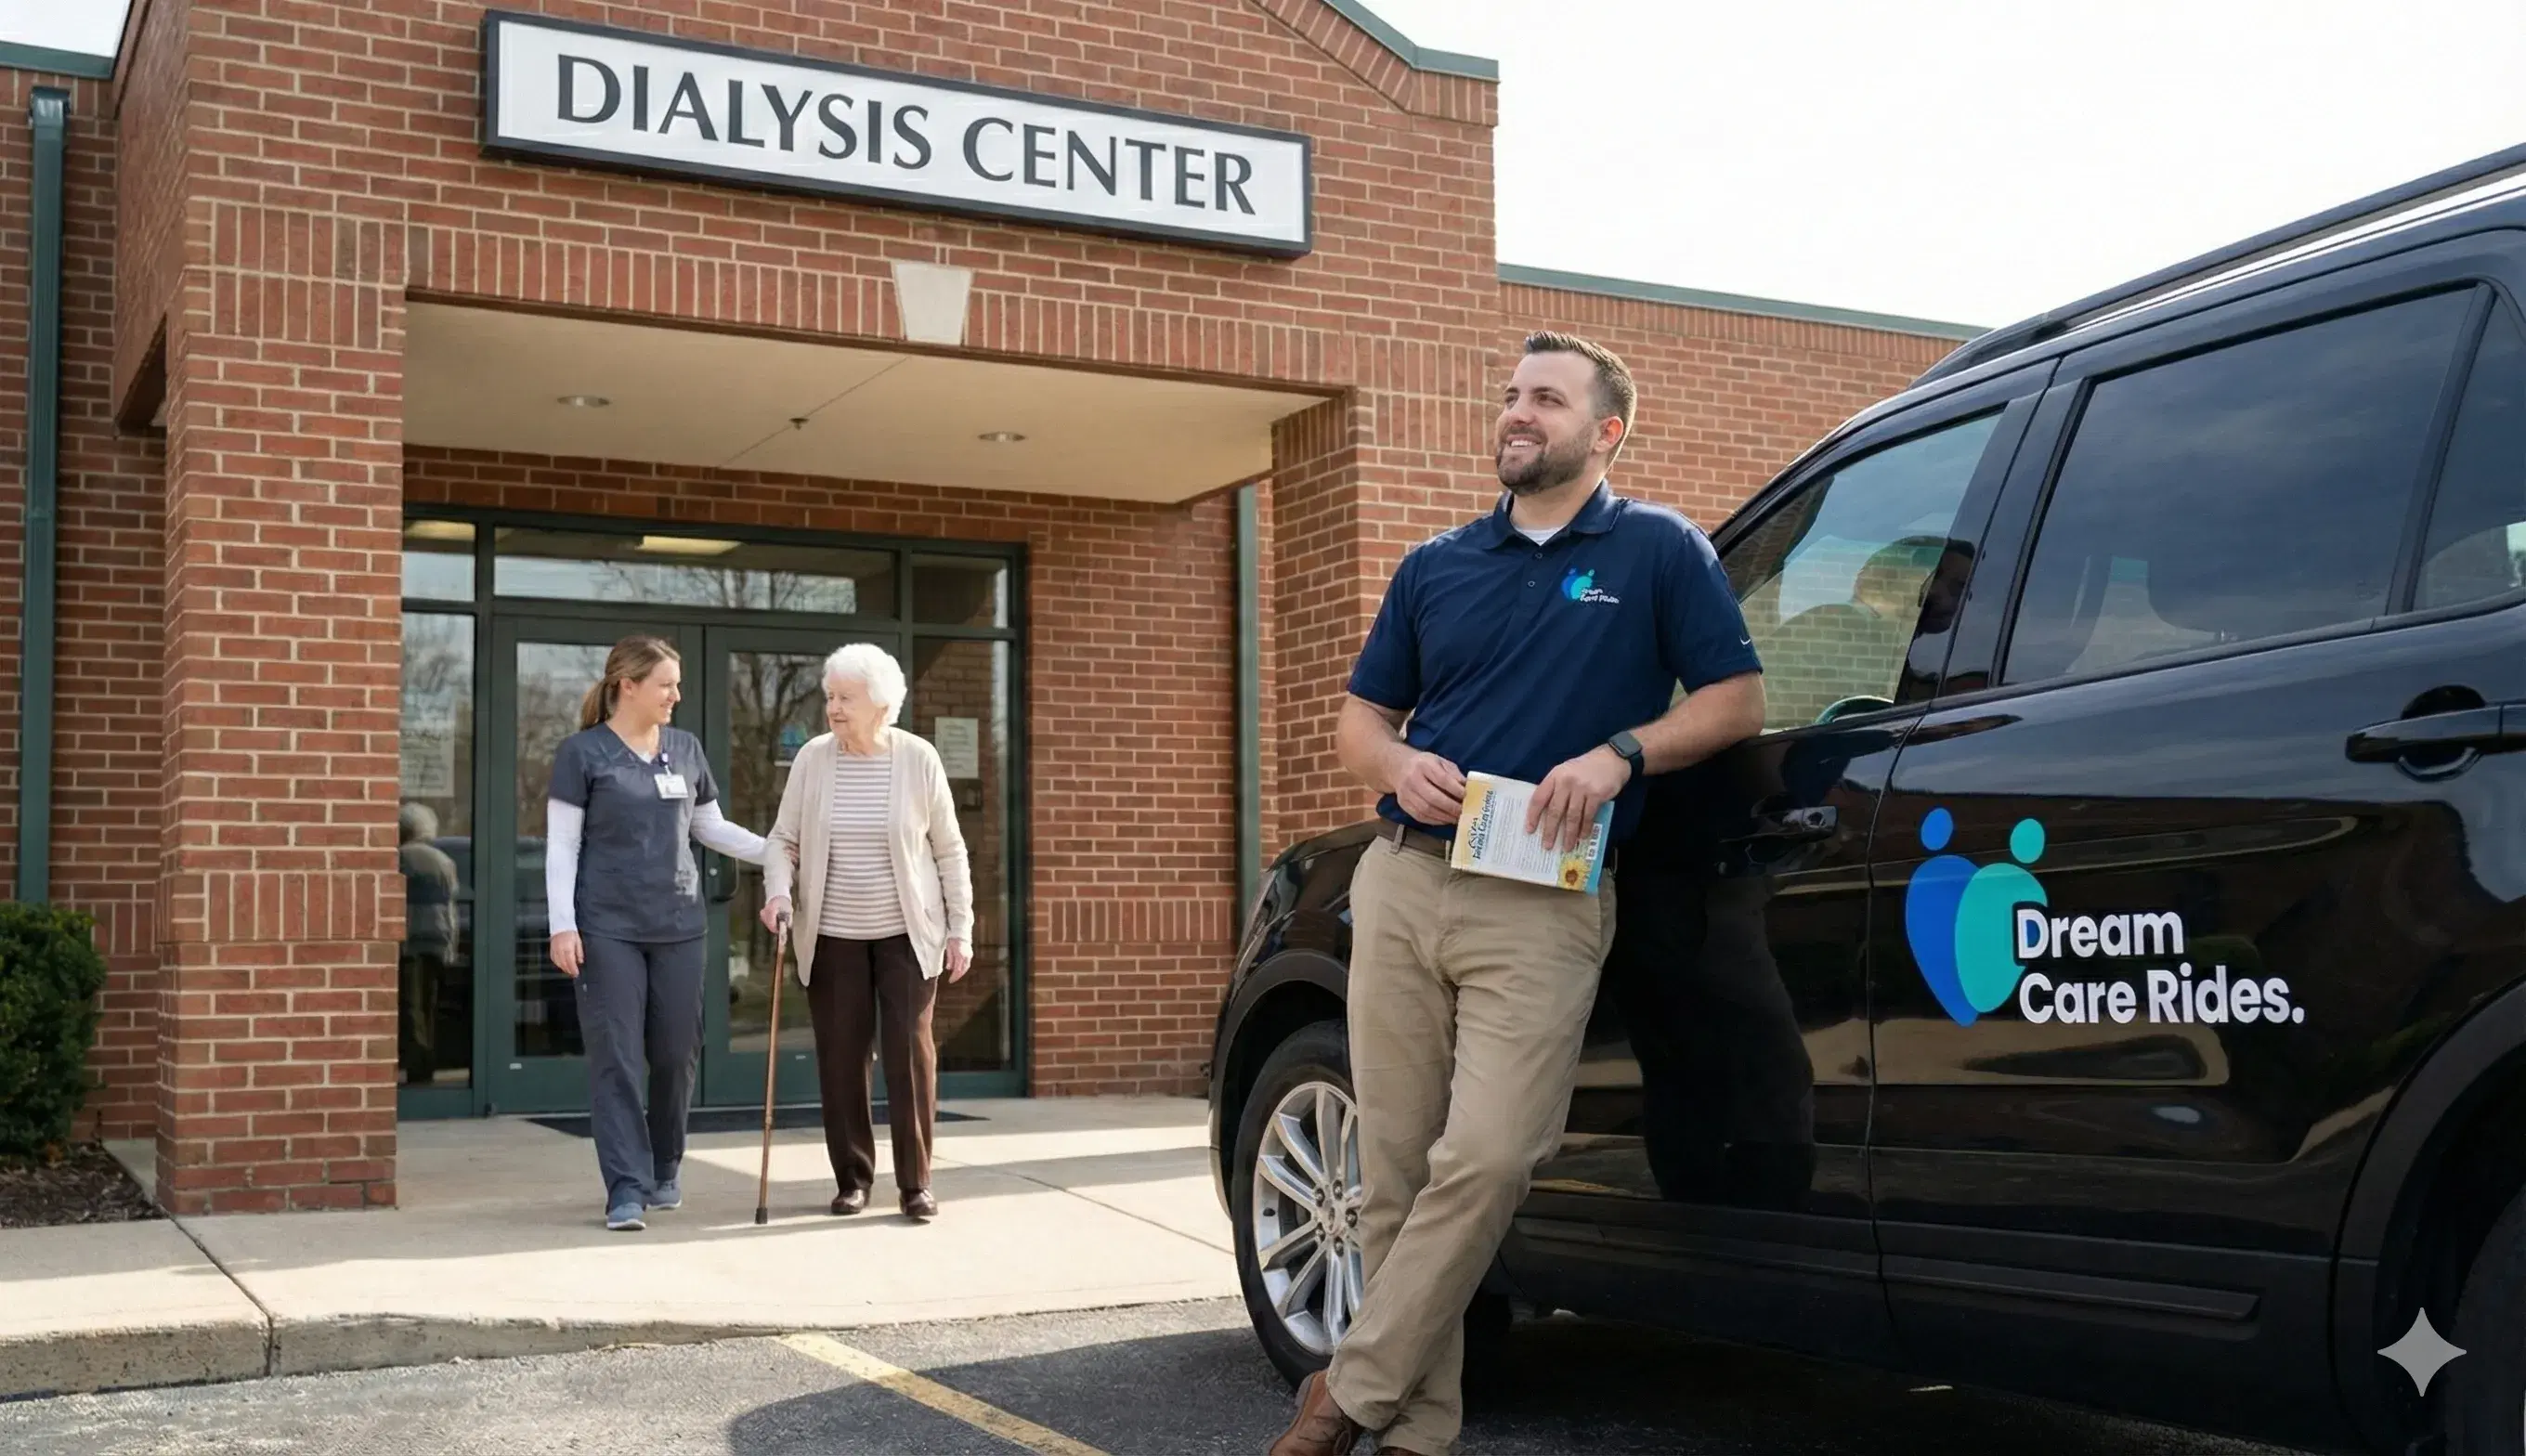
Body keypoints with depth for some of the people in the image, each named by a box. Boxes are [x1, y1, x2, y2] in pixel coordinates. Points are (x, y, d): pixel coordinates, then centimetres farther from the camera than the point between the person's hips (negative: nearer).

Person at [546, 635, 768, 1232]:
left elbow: (711, 827, 20)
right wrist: (563, 925, -10)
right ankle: (627, 1188, 0)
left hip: (678, 924, 4)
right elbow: (561, 845, -2)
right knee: (615, 1058, -4)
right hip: (608, 928, -4)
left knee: (677, 1054, 6)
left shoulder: (685, 748, 12)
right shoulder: (583, 751, -1)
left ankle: (665, 1170, 25)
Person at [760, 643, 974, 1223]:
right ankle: (853, 1177, 17)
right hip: (832, 936, 2)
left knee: (911, 1050, -5)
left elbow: (949, 850, 1)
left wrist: (961, 929, -1)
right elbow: (784, 839, 5)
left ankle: (915, 1181, 4)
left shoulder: (918, 759, -4)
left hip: (907, 933, -2)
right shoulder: (813, 759, -1)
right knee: (840, 1056, 4)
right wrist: (778, 892, -14)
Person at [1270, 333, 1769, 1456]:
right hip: (1401, 886, 4)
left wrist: (1620, 753, -13)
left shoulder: (1658, 551, 6)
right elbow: (1360, 718, 20)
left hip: (1542, 905, -4)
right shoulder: (1436, 567, 16)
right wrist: (1399, 766, -3)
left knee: (1486, 1159, -16)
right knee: (1395, 1170, 2)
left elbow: (1736, 699, 3)